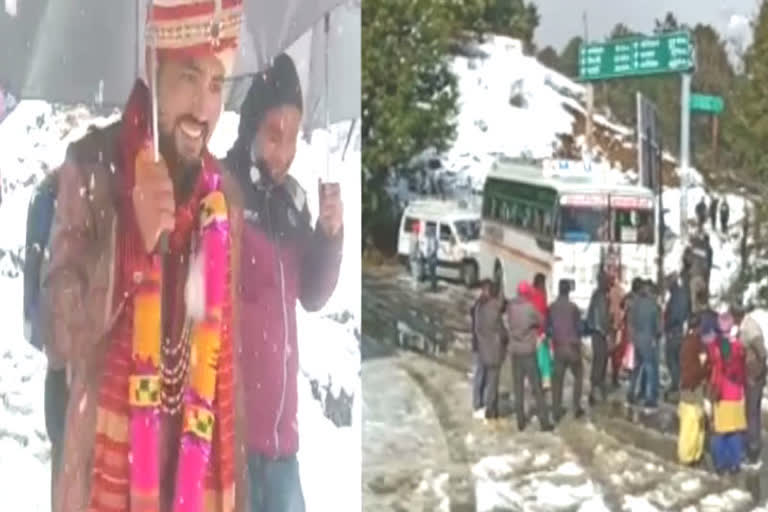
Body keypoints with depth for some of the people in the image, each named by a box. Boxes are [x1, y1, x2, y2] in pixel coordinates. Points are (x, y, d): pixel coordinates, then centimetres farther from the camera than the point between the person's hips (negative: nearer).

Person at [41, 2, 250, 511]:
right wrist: (136, 237, -26)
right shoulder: (92, 169, -10)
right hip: (109, 461, -3)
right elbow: (58, 338, -13)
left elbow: (227, 351, 10)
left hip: (198, 467, 4)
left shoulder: (224, 194, 3)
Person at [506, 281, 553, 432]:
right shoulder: (530, 308, -14)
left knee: (518, 387, 11)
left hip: (515, 351, 4)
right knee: (537, 387, 2)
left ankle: (521, 421, 12)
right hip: (529, 350, -4)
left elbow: (509, 324, 0)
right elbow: (541, 321, -3)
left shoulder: (510, 306, -4)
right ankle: (544, 422, 4)